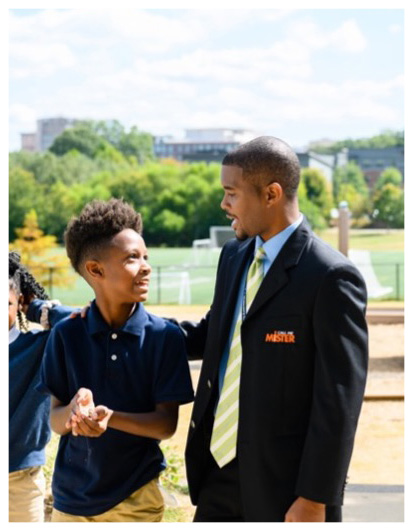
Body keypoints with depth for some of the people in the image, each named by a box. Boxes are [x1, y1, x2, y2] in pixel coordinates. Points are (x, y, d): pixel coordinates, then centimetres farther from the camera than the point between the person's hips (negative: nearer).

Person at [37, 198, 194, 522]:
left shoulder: (165, 336, -9)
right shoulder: (67, 335, -5)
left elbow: (167, 424, -10)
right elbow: (56, 421, -3)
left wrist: (110, 418, -28)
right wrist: (74, 410, -26)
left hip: (136, 498, -1)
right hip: (72, 496, 1)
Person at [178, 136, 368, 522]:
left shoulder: (330, 276, -16)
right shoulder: (233, 256, 8)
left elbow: (339, 400, -17)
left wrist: (314, 499, -17)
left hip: (285, 479, -7)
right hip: (220, 467, 7)